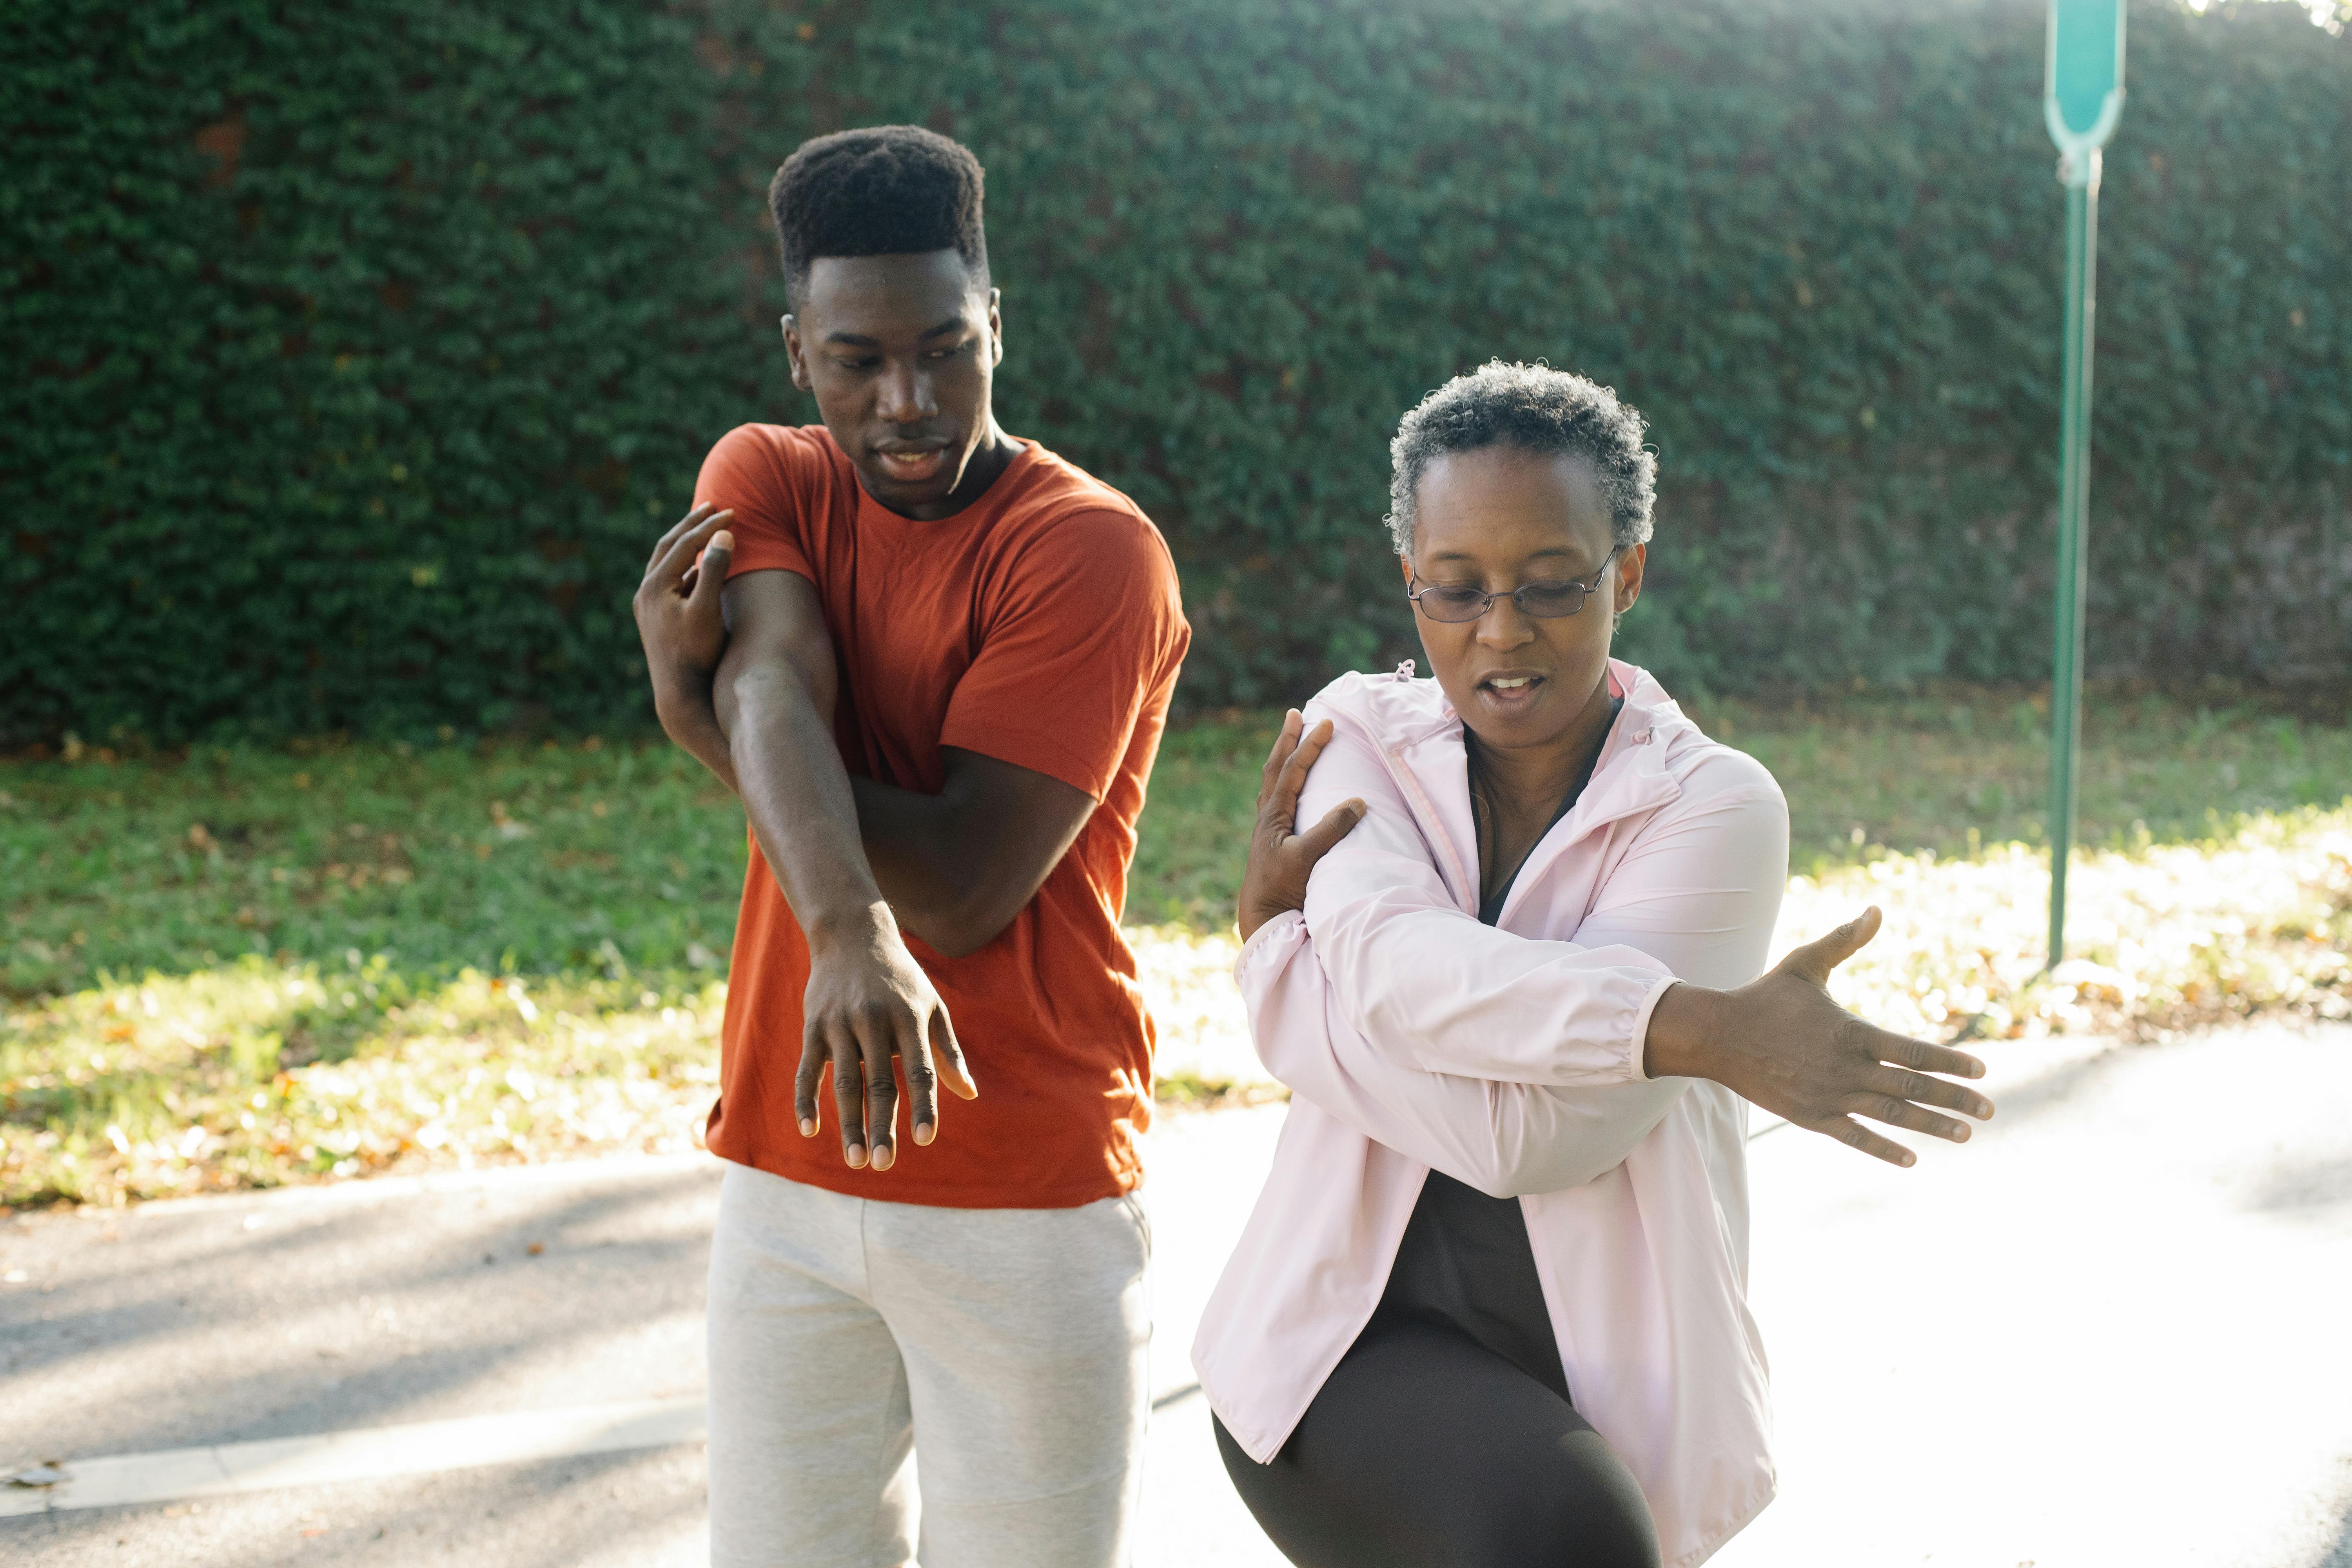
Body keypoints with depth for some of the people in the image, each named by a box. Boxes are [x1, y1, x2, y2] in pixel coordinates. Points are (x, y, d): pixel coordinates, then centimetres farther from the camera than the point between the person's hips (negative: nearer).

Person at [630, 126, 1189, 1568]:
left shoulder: (1091, 549, -13)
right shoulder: (764, 482, 3)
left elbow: (964, 885, -19)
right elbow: (778, 702, -18)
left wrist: (694, 704, -11)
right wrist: (852, 933, -39)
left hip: (1027, 1201, -4)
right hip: (792, 1172, 4)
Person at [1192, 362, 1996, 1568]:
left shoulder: (1716, 811, -10)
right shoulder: (1358, 738, -1)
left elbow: (1533, 1131, -20)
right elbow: (1384, 960, -24)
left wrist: (1274, 945, -12)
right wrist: (1698, 1028, -34)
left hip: (1605, 1402, 0)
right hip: (1360, 1346, 0)